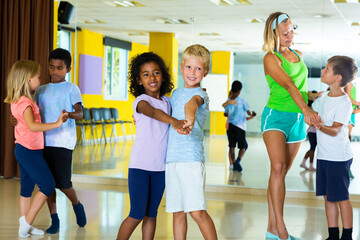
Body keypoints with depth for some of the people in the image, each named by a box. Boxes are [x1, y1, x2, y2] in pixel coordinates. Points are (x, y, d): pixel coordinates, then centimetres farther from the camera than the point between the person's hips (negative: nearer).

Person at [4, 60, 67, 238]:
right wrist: (56, 124, -36)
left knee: (26, 188, 13)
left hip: (23, 149, 10)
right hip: (30, 151, -10)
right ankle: (26, 223, -1)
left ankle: (25, 227, 19)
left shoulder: (16, 100, 9)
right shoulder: (25, 102, -21)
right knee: (48, 186, -4)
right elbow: (32, 126, -33)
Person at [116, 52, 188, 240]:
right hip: (140, 166, -5)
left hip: (160, 167, 5)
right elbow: (153, 112, -31)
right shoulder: (140, 101, -9)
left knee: (151, 215, 10)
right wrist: (174, 122, -50)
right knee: (137, 215, -5)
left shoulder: (167, 101, 10)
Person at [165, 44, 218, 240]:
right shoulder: (176, 93, 17)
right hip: (171, 158, 7)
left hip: (191, 159, -7)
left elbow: (192, 102, -30)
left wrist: (190, 117, -51)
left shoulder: (200, 94, -4)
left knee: (197, 212, -11)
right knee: (177, 212, 10)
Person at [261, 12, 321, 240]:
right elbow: (288, 85, -21)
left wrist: (316, 95, 10)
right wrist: (305, 108, -32)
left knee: (282, 172, 5)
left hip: (297, 119, 6)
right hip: (276, 116, -6)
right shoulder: (271, 58, -7)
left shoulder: (299, 55, 16)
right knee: (278, 167, -23)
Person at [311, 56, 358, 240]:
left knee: (341, 197, 0)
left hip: (339, 157, -8)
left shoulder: (344, 103, -15)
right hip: (323, 155, 8)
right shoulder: (325, 97, 9)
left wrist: (320, 126, -36)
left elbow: (334, 130, -21)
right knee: (328, 196, 11)